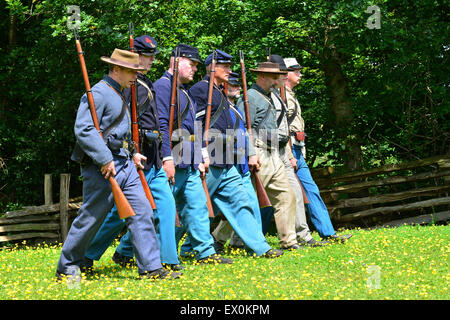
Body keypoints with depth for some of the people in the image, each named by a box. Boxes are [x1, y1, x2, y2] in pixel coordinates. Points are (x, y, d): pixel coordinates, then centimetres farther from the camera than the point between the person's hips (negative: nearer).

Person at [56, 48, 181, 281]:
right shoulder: (98, 93, -12)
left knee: (142, 213, 1)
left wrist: (133, 154, 18)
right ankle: (67, 268, 14)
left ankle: (151, 268, 0)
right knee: (91, 218, -1)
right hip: (102, 167, -9)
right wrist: (105, 160, -23)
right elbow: (83, 130, -21)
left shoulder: (118, 95, 18)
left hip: (125, 165, 9)